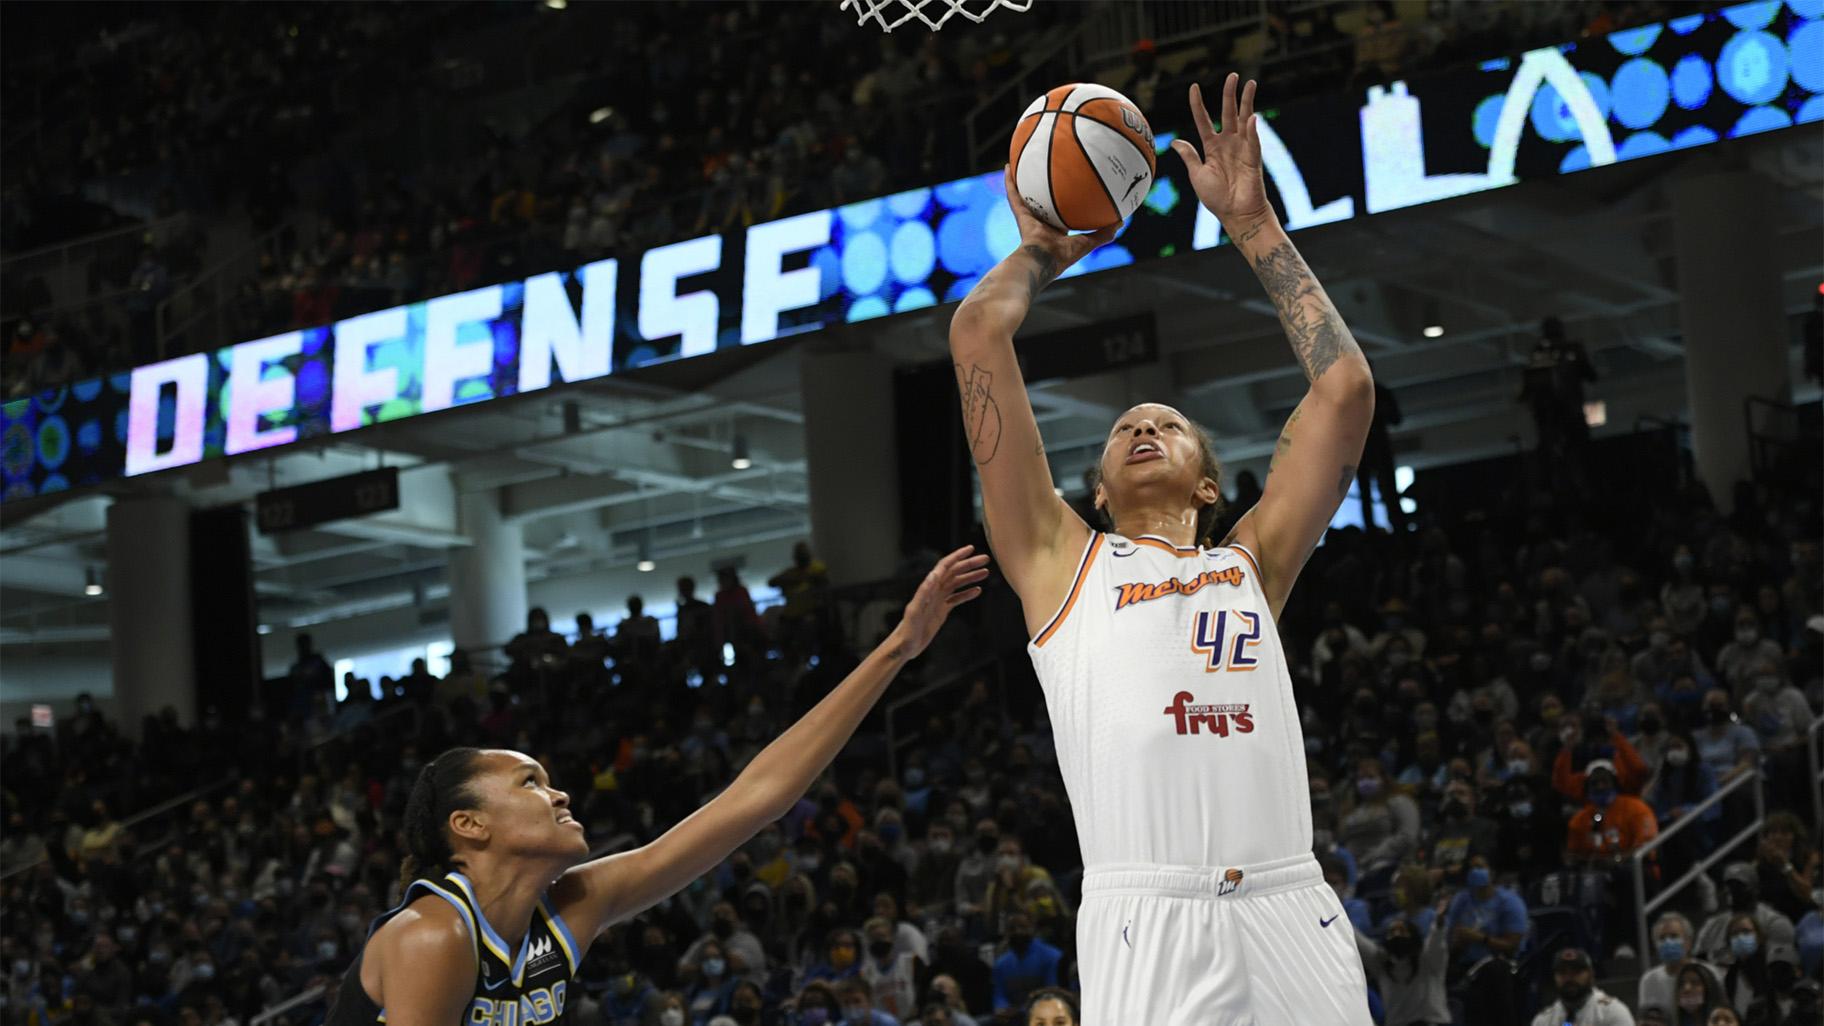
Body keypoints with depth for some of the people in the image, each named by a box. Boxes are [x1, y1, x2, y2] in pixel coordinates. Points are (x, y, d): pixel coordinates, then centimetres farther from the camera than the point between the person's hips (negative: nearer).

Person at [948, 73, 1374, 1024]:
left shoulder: (1253, 560, 23)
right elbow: (977, 334, 13)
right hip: (1145, 926, -2)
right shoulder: (1063, 561, 18)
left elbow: (1345, 384, 18)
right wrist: (1041, 250, 30)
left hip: (1292, 916, 2)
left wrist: (1254, 227, 22)